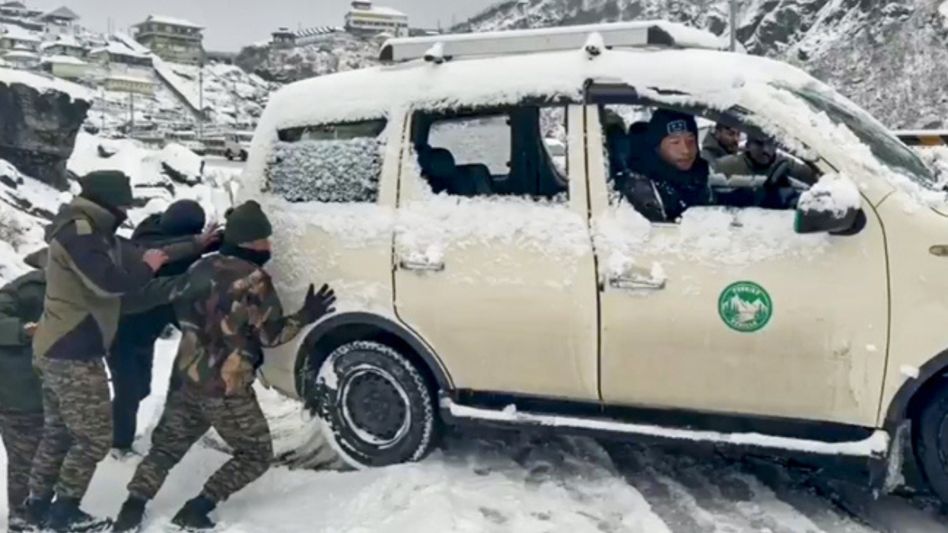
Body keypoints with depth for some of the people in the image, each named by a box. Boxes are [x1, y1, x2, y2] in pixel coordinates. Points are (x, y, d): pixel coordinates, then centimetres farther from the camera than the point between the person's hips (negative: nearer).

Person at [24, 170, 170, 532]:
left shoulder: (84, 230, 16)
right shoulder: (79, 232, -18)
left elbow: (107, 272, 13)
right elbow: (109, 282, -28)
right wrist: (147, 266, -11)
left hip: (59, 349, 11)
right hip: (74, 354, -11)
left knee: (58, 432, 18)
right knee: (95, 436, -1)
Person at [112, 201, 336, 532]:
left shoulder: (203, 267, 7)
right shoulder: (254, 280, -15)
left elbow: (180, 307, 18)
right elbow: (270, 334, -13)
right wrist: (306, 317, -3)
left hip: (186, 377, 7)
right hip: (226, 387, -7)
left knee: (167, 446, 21)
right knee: (256, 454, 8)